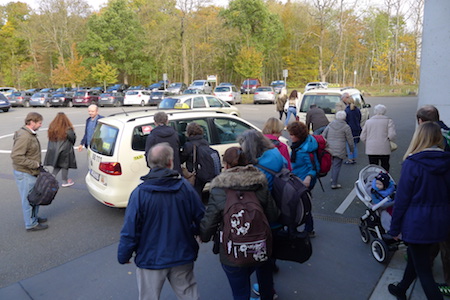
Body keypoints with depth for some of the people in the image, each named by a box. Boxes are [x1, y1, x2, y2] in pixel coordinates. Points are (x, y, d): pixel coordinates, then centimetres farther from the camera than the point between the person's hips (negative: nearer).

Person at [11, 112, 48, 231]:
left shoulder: (31, 134, 9)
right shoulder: (24, 136, -23)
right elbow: (16, 156, -28)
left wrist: (37, 165, 11)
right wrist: (34, 164, -22)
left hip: (32, 172, 10)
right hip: (25, 174, -10)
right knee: (28, 199, 3)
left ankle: (34, 217, 38)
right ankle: (31, 224, 16)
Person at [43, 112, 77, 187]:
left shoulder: (52, 128, -3)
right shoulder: (67, 129, -19)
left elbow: (50, 138, 6)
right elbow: (73, 138, -13)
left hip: (53, 150, 5)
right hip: (65, 151, -5)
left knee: (57, 165, 21)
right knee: (65, 166, 9)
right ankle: (65, 182, 20)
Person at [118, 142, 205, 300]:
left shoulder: (139, 193, -19)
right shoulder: (185, 187, -13)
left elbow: (130, 231, -15)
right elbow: (201, 218, -4)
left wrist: (123, 256, 1)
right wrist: (193, 232, 17)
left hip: (151, 259, -1)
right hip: (183, 257, 2)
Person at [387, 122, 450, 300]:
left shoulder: (412, 164, -18)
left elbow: (402, 198, -14)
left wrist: (395, 228, -4)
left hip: (418, 223, -7)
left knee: (423, 269, 6)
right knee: (415, 255, 25)